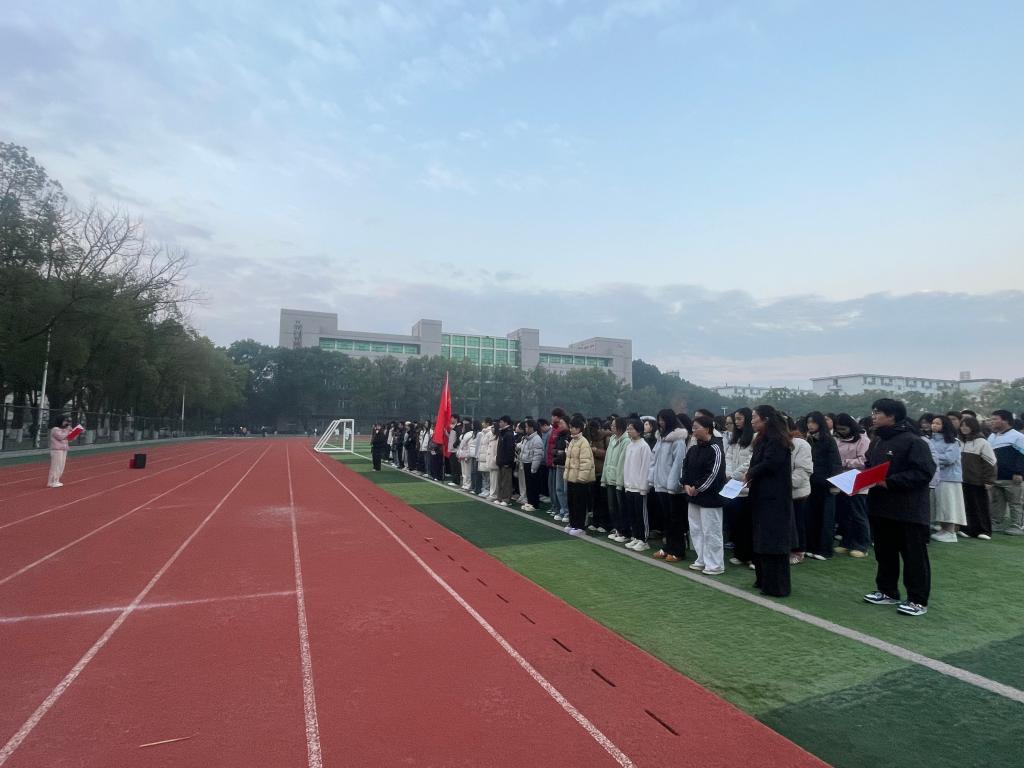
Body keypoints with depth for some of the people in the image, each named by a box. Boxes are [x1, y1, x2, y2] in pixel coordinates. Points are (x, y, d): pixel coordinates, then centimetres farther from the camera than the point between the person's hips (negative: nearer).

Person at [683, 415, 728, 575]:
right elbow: (685, 467, 15)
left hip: (710, 497, -8)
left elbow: (715, 473, -19)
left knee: (711, 531, -2)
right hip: (693, 496, 8)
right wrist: (686, 485, -1)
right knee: (696, 530, 15)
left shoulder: (715, 449, -14)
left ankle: (715, 565, 9)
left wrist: (698, 488, -15)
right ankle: (702, 560, 26)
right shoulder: (693, 449, 11)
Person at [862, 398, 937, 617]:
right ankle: (887, 591, 29)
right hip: (880, 508, 9)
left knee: (914, 557, 3)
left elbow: (924, 472, -22)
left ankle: (918, 600, 13)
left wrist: (890, 482, -25)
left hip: (908, 511, -8)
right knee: (884, 553, 16)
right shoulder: (877, 441, 12)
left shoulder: (913, 441, -15)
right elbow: (870, 467, 23)